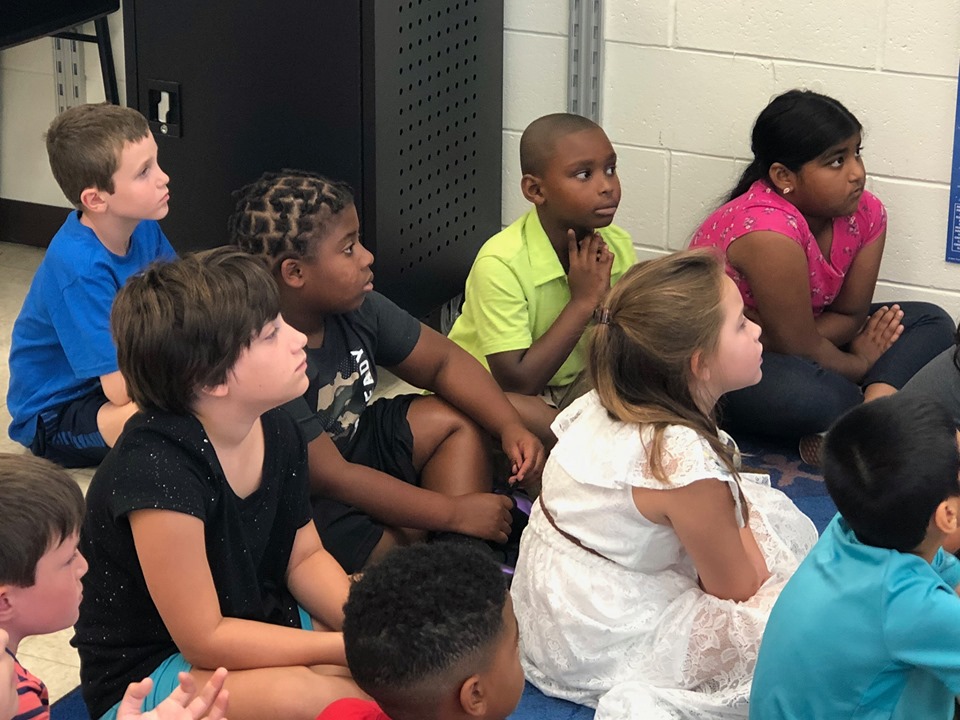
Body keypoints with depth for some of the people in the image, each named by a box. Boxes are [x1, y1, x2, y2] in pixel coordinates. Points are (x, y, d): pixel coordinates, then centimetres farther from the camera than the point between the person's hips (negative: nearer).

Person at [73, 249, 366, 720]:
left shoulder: (277, 431, -6)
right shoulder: (157, 471, -30)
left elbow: (304, 558, 7)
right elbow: (204, 639, -25)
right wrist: (352, 648, -24)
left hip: (253, 627, 8)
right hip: (146, 676, -7)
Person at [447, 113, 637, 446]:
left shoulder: (616, 247, -7)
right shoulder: (502, 264, -25)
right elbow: (516, 384, -27)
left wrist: (605, 300, -22)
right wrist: (583, 302, -26)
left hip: (569, 385, 6)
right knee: (516, 409, -38)